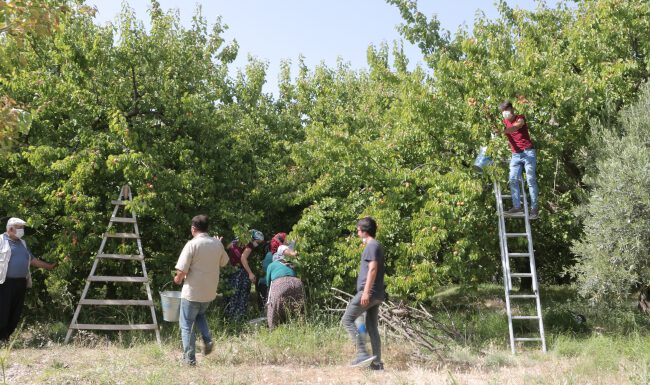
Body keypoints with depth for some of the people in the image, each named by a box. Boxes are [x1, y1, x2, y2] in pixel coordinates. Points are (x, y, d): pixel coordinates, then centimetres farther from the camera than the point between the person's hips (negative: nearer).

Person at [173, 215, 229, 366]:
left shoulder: (192, 244, -16)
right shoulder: (217, 243, 0)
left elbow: (181, 270, -19)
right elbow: (224, 262, 16)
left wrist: (178, 279, 3)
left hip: (192, 292, -6)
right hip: (210, 292, 6)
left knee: (186, 325, 8)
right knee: (200, 315, 31)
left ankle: (190, 359, 7)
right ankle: (207, 340, 11)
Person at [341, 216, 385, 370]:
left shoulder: (372, 245, -9)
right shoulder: (376, 246, 21)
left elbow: (373, 269, -19)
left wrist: (366, 292, -23)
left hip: (368, 292, -10)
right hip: (377, 294, 10)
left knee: (347, 320, -5)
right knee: (372, 327, 10)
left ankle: (362, 354, -11)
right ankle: (377, 363, 9)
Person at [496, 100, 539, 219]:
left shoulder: (520, 119, -7)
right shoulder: (504, 122, 11)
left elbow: (515, 127, -28)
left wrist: (501, 131, -46)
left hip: (528, 153, -5)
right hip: (515, 155, 5)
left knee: (531, 180, -5)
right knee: (513, 180, -7)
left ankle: (534, 208, -3)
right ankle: (517, 206, -7)